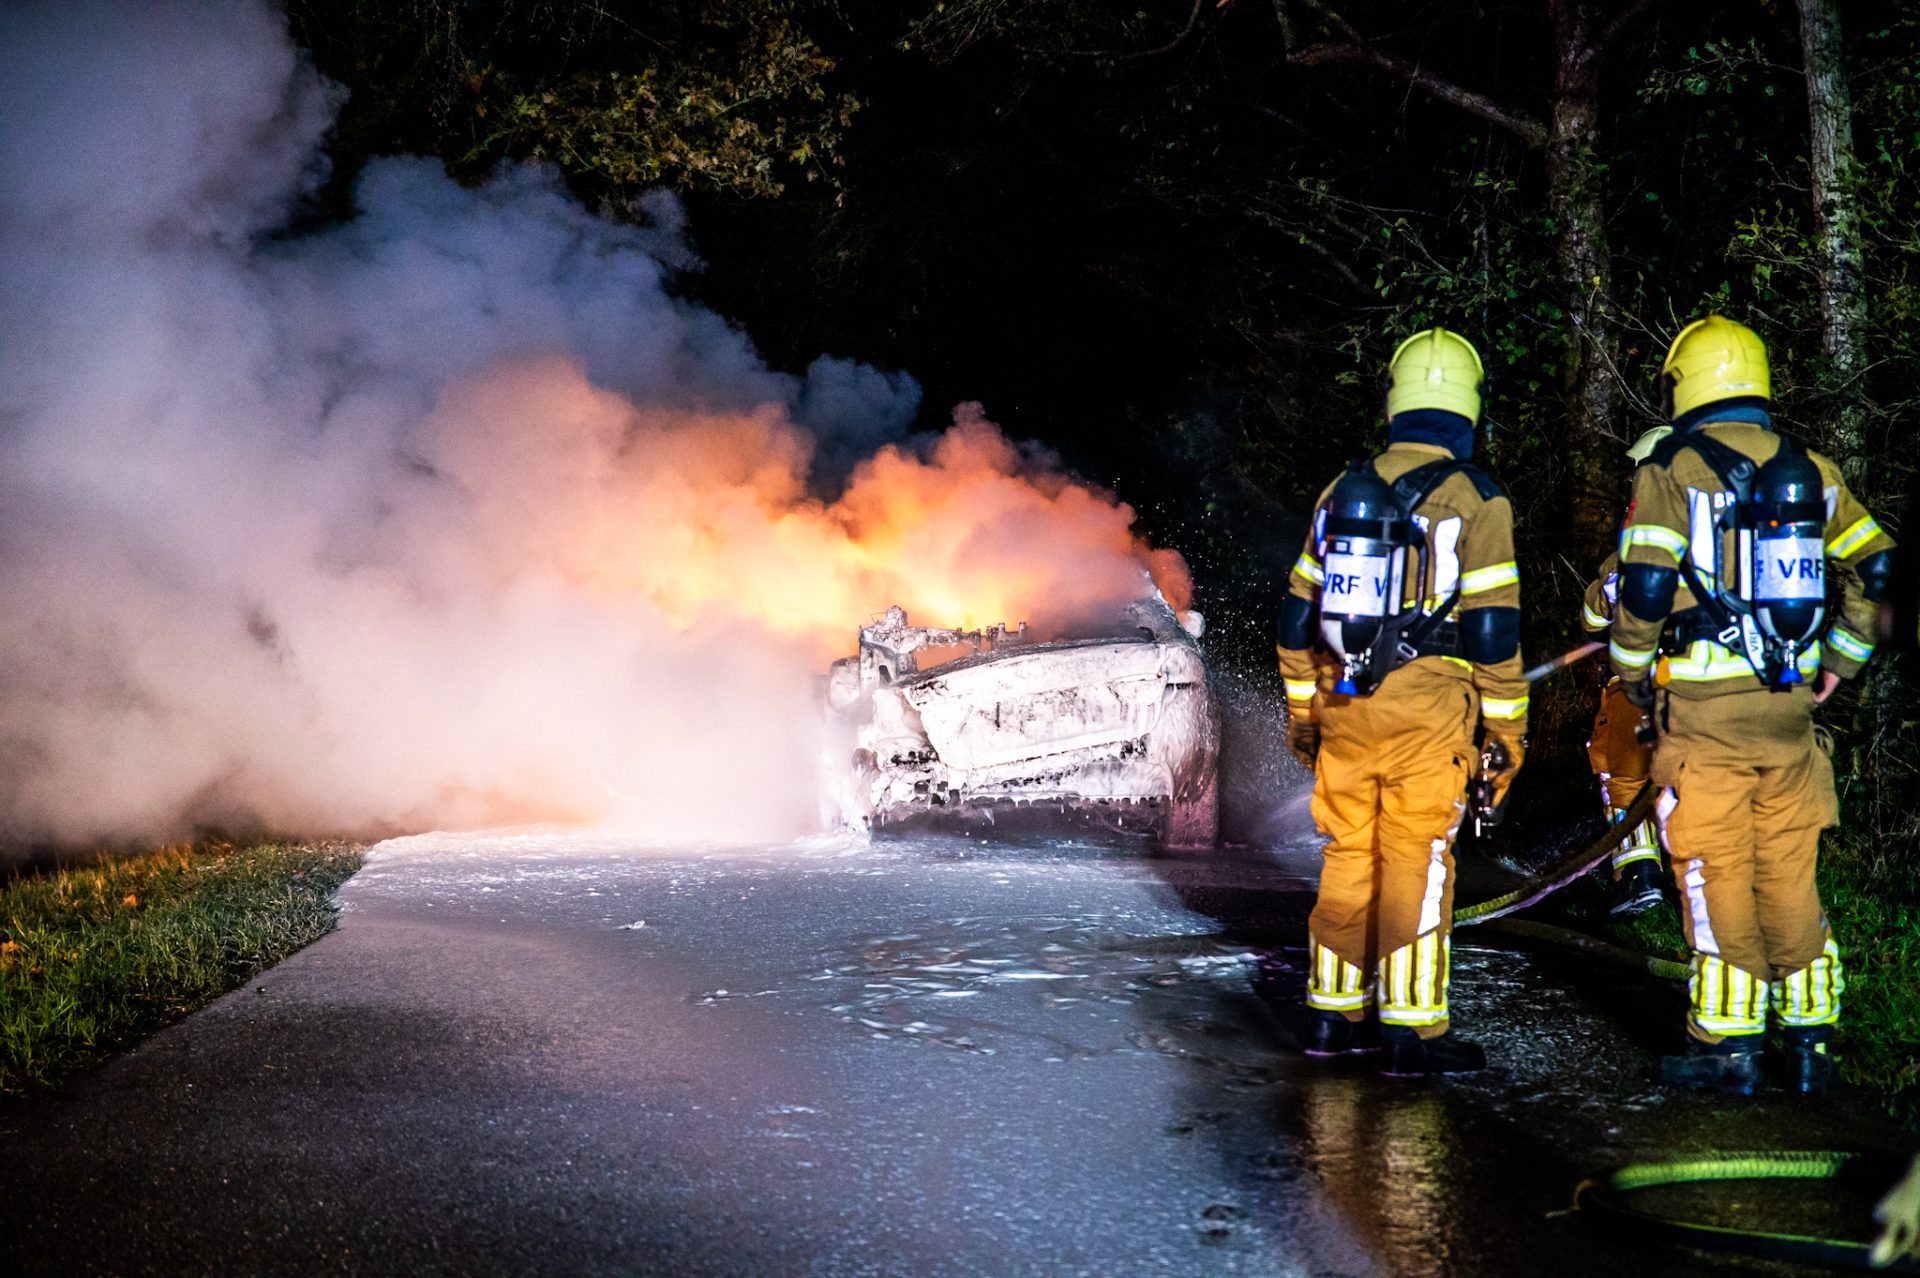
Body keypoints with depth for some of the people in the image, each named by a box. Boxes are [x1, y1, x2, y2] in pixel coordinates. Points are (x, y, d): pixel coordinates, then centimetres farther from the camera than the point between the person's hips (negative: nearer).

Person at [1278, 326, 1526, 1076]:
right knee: (1416, 865, -1)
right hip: (1428, 713, -5)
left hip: (1345, 707, 5)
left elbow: (1298, 615, 13)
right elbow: (1492, 628, -8)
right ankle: (1412, 1030, 1)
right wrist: (1507, 729, 0)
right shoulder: (1475, 501, -6)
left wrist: (1302, 708, 22)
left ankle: (1335, 1014, 21)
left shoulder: (1343, 490, 9)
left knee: (1347, 858, 13)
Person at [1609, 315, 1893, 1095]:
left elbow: (1644, 587, -15)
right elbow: (1874, 568, 12)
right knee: (1790, 877, 12)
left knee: (1716, 877, 2)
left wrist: (1633, 672, 1)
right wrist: (1839, 660, 20)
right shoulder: (1808, 471, 9)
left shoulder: (1671, 472, -7)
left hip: (1703, 708, -5)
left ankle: (1727, 1044, 5)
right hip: (1789, 707, 5)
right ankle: (1809, 1040, 17)